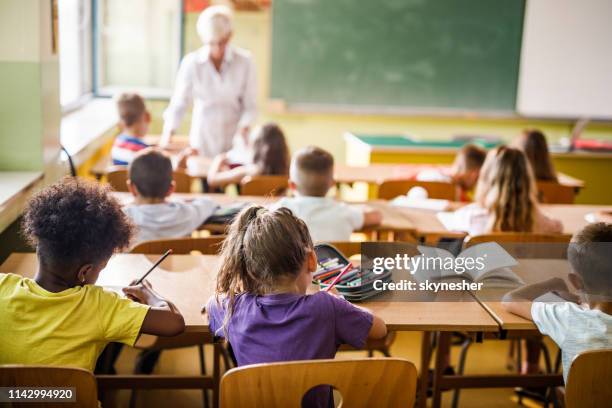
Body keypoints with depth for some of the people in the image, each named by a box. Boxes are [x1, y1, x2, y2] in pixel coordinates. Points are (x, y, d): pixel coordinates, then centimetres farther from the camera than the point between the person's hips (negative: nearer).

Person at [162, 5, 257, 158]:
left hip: (234, 139, 0)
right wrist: (168, 133, -18)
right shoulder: (191, 62, -5)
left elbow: (250, 105, -2)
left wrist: (244, 128, -19)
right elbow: (179, 104, -3)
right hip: (202, 140, 0)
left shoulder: (244, 61, -6)